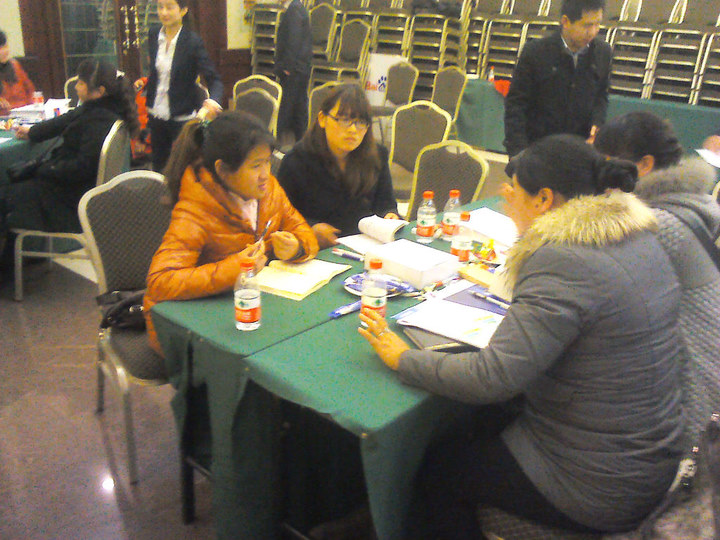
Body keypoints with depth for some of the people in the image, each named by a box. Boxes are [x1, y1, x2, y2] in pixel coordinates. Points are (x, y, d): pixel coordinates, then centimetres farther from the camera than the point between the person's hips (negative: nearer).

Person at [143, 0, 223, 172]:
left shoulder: (193, 41, -15)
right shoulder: (153, 35, 1)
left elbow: (214, 79, -22)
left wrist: (213, 101, -39)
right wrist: (145, 84, 5)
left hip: (182, 117, -5)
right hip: (157, 114, 5)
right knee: (158, 166, 17)